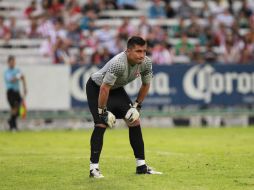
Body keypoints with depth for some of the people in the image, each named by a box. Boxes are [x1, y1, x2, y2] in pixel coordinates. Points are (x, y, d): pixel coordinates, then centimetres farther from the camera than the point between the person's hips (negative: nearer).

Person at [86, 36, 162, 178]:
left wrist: (137, 105, -1)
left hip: (116, 89, 7)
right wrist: (102, 111, -28)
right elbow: (104, 88, -34)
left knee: (135, 121, 0)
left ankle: (141, 165, 6)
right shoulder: (118, 64, -39)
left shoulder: (146, 63, -17)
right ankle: (94, 167, -14)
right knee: (101, 124, -20)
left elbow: (146, 85, 1)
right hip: (96, 88, -7)